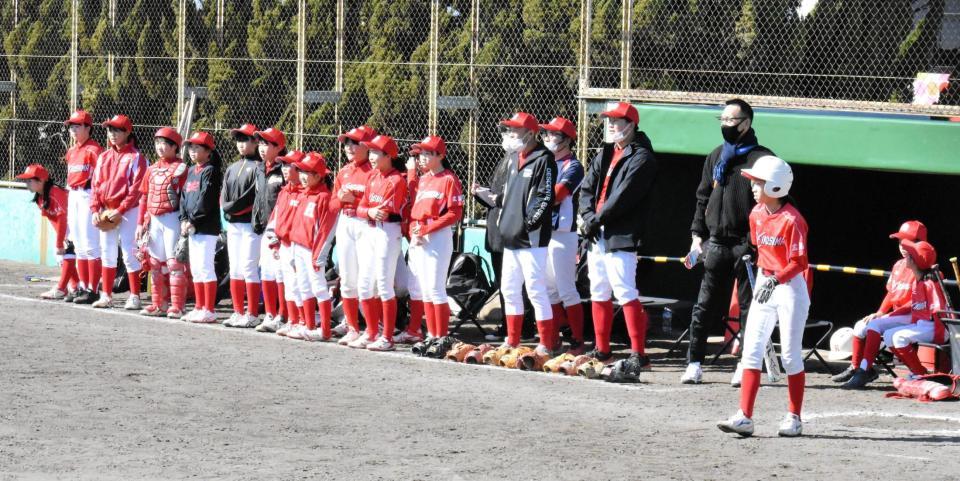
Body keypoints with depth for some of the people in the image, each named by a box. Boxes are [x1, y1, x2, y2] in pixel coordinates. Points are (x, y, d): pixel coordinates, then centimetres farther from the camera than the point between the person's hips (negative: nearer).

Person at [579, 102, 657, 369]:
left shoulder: (641, 157, -8)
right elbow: (586, 188, 12)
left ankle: (639, 354, -15)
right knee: (599, 292, 13)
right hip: (597, 236, 9)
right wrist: (589, 218, -5)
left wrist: (597, 219, -12)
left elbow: (623, 197, -16)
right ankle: (601, 349, 23)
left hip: (622, 236, -9)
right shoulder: (604, 155, 18)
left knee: (625, 292, -14)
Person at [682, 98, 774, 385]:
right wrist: (697, 236, 10)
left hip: (747, 244, -5)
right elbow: (703, 198, 19)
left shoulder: (761, 158, -3)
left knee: (749, 305, 1)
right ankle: (694, 363, 9)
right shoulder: (716, 157, 15)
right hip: (716, 243, 5)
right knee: (705, 306, 5)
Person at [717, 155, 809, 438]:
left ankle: (794, 419, 12)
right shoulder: (756, 214, 5)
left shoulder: (792, 220, -17)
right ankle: (745, 417, -4)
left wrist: (775, 280, -29)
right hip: (764, 285, 7)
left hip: (790, 287, -7)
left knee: (791, 355, 1)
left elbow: (798, 263, -18)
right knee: (751, 350, -2)